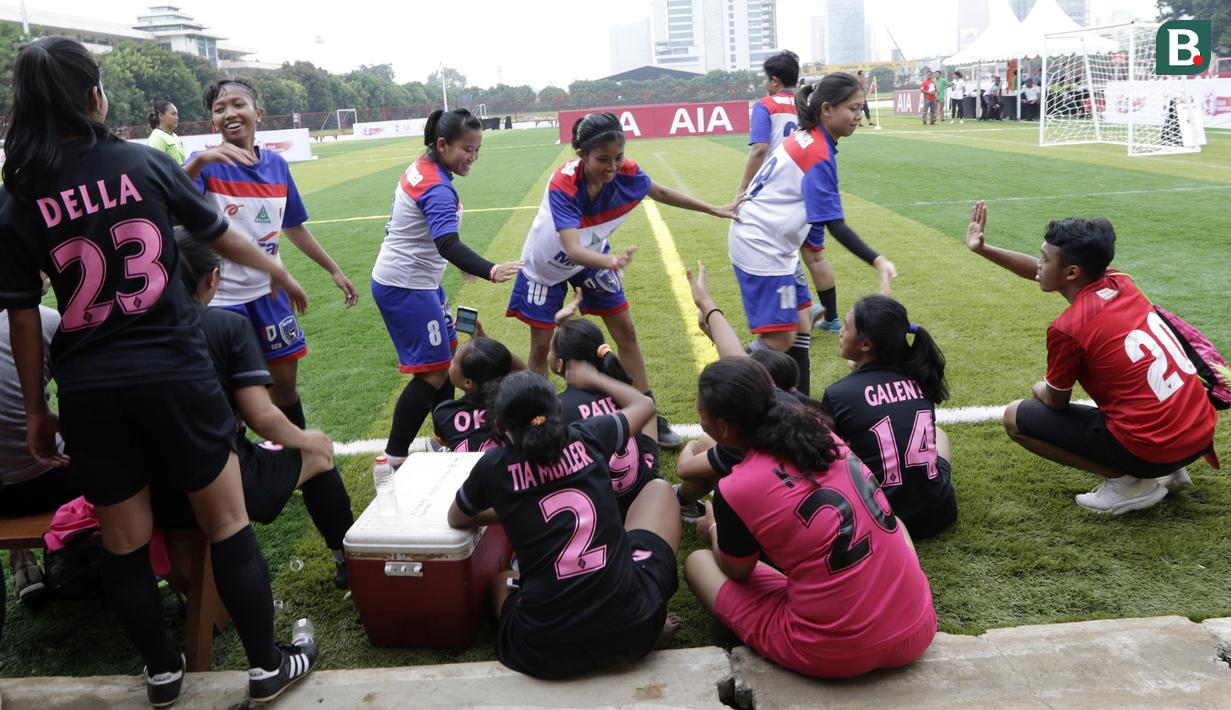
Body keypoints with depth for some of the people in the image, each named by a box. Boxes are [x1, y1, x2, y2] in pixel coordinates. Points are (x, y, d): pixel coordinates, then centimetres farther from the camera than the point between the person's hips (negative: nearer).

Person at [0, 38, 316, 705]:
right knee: (227, 524, 10)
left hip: (87, 389, 2)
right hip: (174, 372, -2)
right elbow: (222, 236, 10)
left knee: (123, 542, 16)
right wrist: (279, 272, 28)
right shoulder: (146, 163, -2)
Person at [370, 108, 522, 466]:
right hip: (405, 288, -10)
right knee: (434, 373, -9)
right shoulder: (437, 188, -24)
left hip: (419, 281, 10)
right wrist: (491, 271, -54)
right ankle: (393, 459, -3)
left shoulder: (422, 167, 5)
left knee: (446, 354, 18)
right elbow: (448, 245, -39)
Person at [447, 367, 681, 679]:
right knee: (658, 488, 24)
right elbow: (645, 404, 25)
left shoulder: (494, 466, -1)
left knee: (499, 577, 35)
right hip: (633, 629, 0)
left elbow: (455, 520, 21)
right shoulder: (587, 436, 2)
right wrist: (592, 378, 41)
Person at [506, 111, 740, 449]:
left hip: (594, 257, 4)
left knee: (625, 332, 3)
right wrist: (612, 262, -67)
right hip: (546, 265, -4)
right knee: (541, 345, -1)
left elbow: (661, 193, -1)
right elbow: (572, 249, -48)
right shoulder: (562, 185, -37)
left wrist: (714, 210, 5)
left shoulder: (626, 173, -24)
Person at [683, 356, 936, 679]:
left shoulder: (735, 492, -16)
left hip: (833, 655, -4)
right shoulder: (821, 434, 1)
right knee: (895, 522, 37)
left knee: (697, 561, 13)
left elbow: (737, 571, 4)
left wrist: (713, 530, 27)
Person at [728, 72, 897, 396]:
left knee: (801, 321, 13)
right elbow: (835, 224, -26)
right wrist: (878, 261, -32)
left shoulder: (804, 137, 6)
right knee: (779, 340, -10)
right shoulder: (819, 156, -21)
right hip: (760, 247, -10)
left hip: (774, 245, 10)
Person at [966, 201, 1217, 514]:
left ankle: (1127, 482, 0)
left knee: (1015, 417, 3)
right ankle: (1168, 472, 20)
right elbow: (1041, 272, 21)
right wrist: (983, 249, 19)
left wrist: (1040, 389, 23)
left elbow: (1056, 401, 1)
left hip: (1151, 450, -8)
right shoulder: (1120, 282, 5)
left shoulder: (1068, 328, -16)